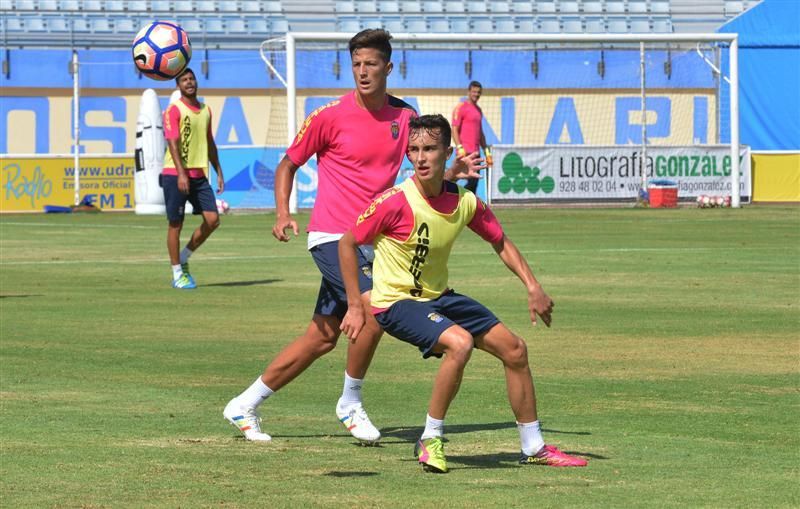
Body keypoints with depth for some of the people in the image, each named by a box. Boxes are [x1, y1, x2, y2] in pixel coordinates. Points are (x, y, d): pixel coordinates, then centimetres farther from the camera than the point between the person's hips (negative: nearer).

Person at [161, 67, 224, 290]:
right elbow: (173, 142, -16)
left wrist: (219, 172, 18)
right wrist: (181, 173, -27)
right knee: (175, 224, -1)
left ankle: (184, 258, 15)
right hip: (176, 174, -6)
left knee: (212, 220, -4)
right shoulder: (174, 110, -7)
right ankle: (177, 274, 8)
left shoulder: (205, 110, 14)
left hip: (199, 174, 6)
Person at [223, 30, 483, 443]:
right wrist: (283, 214, -14)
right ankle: (350, 404, -6)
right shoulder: (330, 116, -8)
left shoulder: (403, 117, 5)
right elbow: (288, 165, 2)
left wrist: (457, 171, -7)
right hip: (332, 235, -6)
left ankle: (244, 406, 20)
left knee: (323, 337, 8)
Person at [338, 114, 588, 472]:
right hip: (396, 302, -7)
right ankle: (430, 440, -16)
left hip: (438, 297, 7)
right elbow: (347, 244, -11)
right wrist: (355, 306, -11)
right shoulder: (395, 202, -23)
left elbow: (500, 242, 11)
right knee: (460, 342, -32)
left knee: (514, 349, 7)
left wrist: (533, 287, 1)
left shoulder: (464, 201, -6)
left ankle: (533, 447, 23)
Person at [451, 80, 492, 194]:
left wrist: (486, 151, 22)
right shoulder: (461, 108, -4)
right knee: (472, 182, -15)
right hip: (465, 152, -8)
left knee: (474, 183, 6)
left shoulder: (479, 110, 20)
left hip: (475, 152, 8)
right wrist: (459, 148, -20)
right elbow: (455, 130, -10)